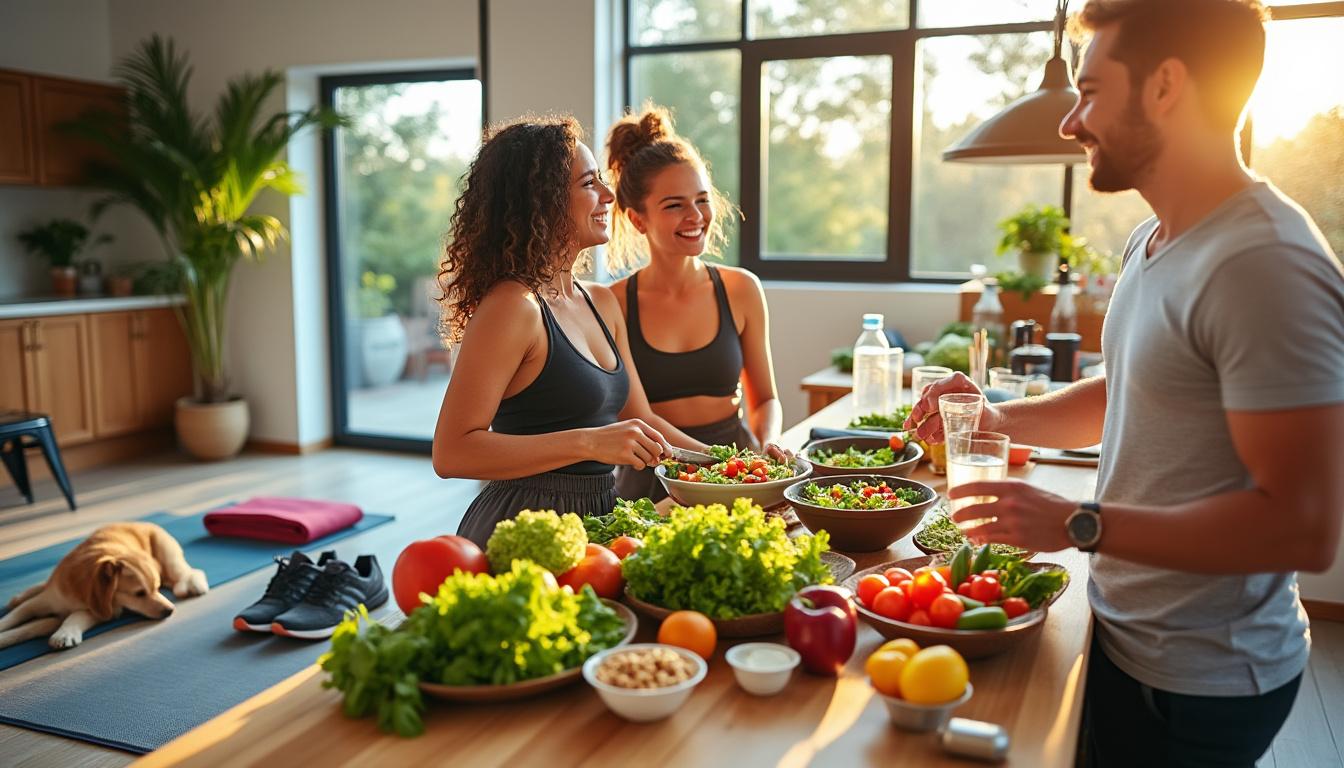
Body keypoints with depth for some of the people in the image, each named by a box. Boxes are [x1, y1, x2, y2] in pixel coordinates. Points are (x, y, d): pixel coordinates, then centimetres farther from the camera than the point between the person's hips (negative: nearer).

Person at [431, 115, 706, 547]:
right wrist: (589, 443, -25)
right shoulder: (512, 306, -16)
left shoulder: (602, 304, 10)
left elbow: (638, 419, 18)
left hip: (595, 515, 8)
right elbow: (451, 453, -21)